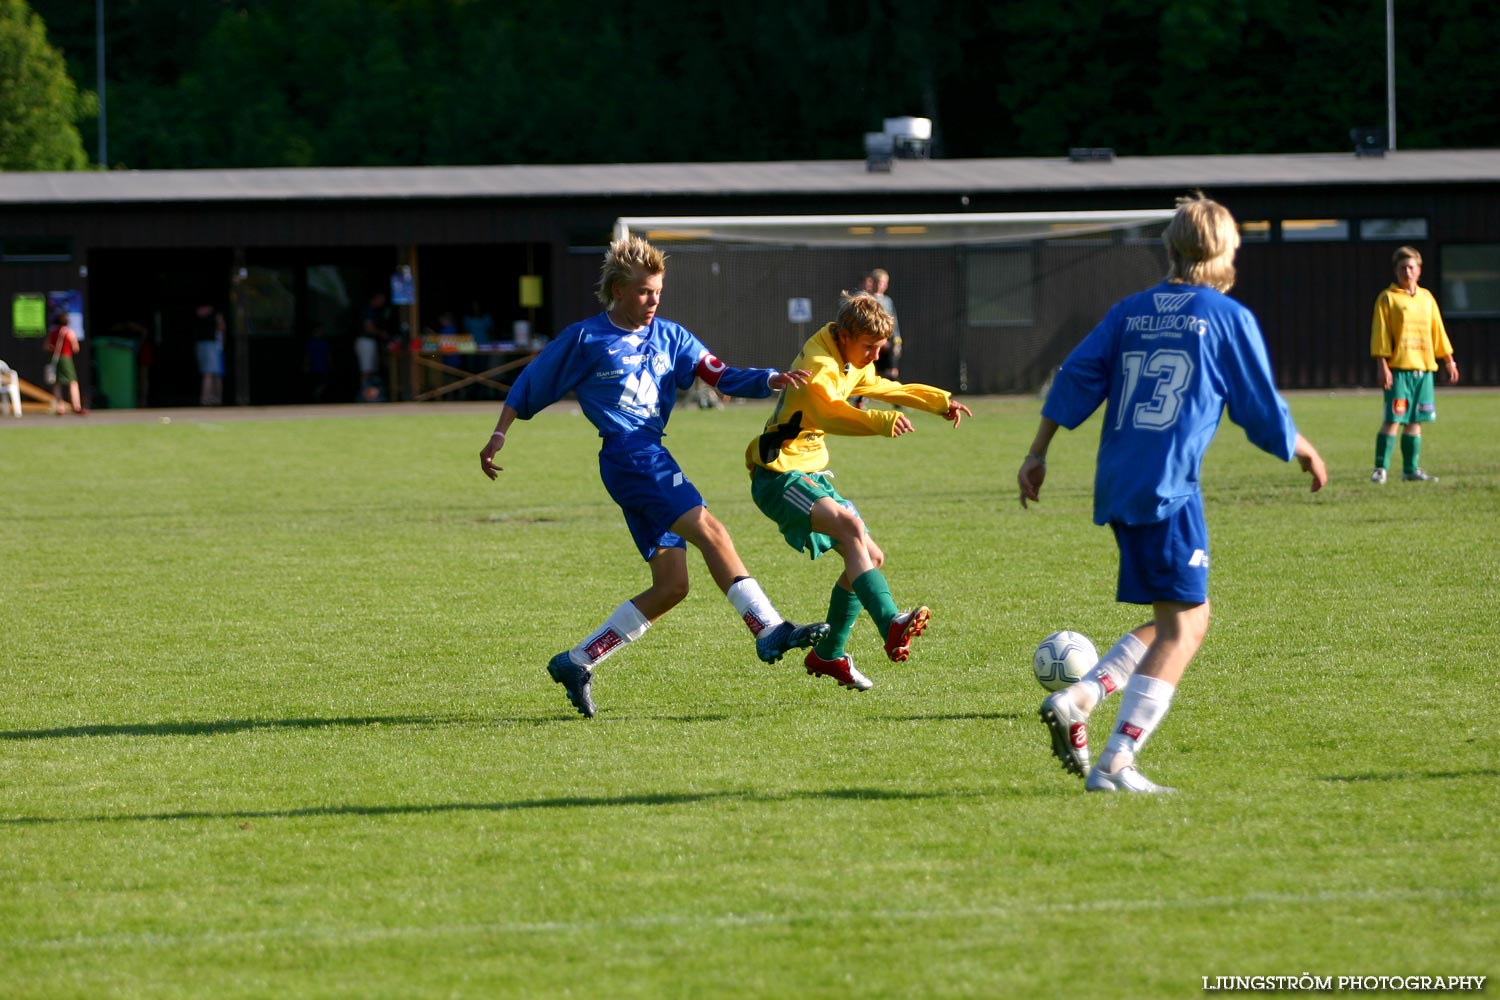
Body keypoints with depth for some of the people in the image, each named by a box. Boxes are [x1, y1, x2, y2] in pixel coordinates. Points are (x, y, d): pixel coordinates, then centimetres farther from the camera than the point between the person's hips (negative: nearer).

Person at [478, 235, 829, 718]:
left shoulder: (669, 336, 16)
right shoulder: (585, 339, 4)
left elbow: (721, 376, 6)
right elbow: (529, 384, 12)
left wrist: (772, 380, -10)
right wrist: (498, 436, 6)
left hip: (653, 457, 7)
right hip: (628, 455, -7)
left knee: (671, 586, 1)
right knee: (709, 529, -24)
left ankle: (576, 662, 9)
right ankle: (769, 631, -37)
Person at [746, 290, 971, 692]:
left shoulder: (854, 367, 14)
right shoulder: (818, 364, -18)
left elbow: (887, 389, 34)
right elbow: (826, 410, -36)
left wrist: (940, 401, 29)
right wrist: (882, 422, -46)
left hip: (812, 476, 11)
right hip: (779, 477, -11)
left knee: (870, 557, 10)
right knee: (850, 526, -34)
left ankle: (827, 655, 25)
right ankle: (892, 626, -50)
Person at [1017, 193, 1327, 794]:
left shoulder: (1131, 312, 15)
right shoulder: (1230, 318, 1)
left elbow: (1075, 379, 8)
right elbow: (1262, 412, 4)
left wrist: (1037, 454, 13)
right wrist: (1303, 451, 22)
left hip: (1115, 486, 7)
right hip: (1169, 488, -7)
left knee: (1181, 618, 17)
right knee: (1183, 626, -4)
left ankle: (1076, 701, 2)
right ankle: (1116, 764, -13)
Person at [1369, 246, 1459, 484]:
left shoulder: (1426, 298, 15)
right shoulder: (1387, 298, -1)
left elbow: (1438, 332, 21)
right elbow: (1380, 334, -5)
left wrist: (1449, 361, 19)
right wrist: (1382, 365, -13)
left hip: (1424, 368, 5)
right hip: (1399, 369, -5)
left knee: (1415, 421, 7)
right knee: (1393, 419, -10)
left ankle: (1411, 469, 13)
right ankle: (1380, 468, -7)